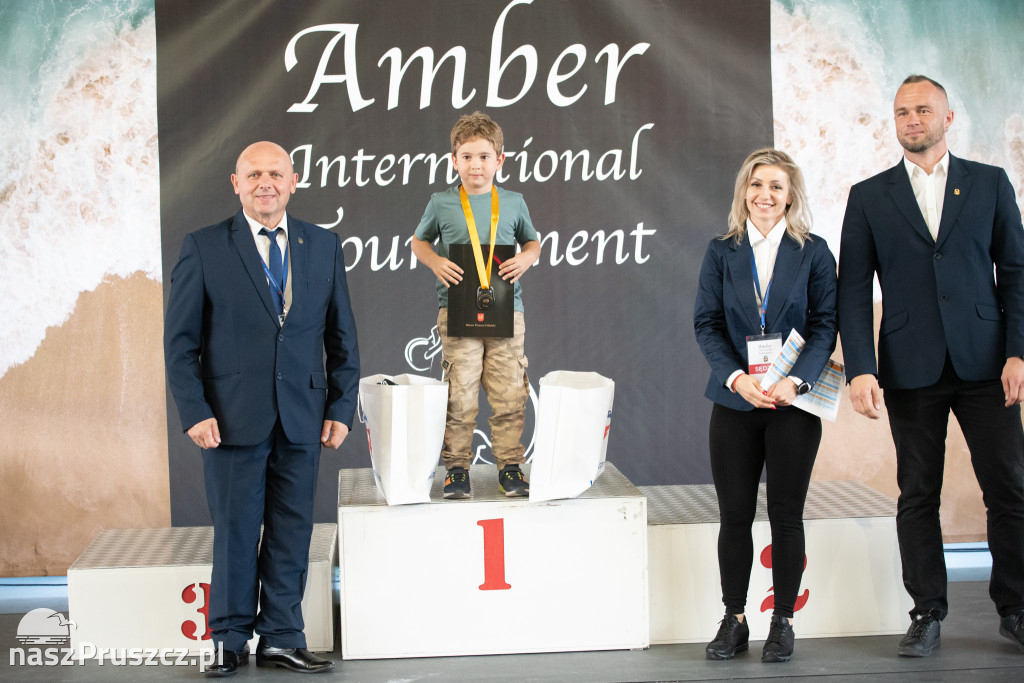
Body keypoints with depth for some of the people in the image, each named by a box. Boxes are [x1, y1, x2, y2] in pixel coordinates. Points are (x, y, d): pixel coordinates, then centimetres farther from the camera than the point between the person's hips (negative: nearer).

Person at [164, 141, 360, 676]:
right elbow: (179, 340, -1)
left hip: (302, 420, 3)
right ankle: (230, 640, 20)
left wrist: (341, 407, 4)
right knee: (235, 532, 4)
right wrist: (194, 411, -9)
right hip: (233, 419, -2)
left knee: (292, 532, 8)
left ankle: (281, 640, 19)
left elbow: (342, 336, 11)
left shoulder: (324, 247, 8)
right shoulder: (204, 248, 0)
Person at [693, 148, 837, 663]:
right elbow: (706, 324, 2)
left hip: (792, 403, -1)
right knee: (734, 515, 4)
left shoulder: (813, 253, 3)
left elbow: (826, 324, -1)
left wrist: (796, 381, -16)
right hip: (734, 401, 1)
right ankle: (734, 621, 15)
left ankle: (783, 622, 14)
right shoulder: (721, 253, 7)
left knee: (786, 515, 3)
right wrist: (737, 378, -13)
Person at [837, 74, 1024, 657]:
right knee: (918, 494, 4)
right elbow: (854, 291, 3)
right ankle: (928, 614, 13)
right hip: (911, 369, 0)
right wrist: (861, 369, -7)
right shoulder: (869, 197, 8)